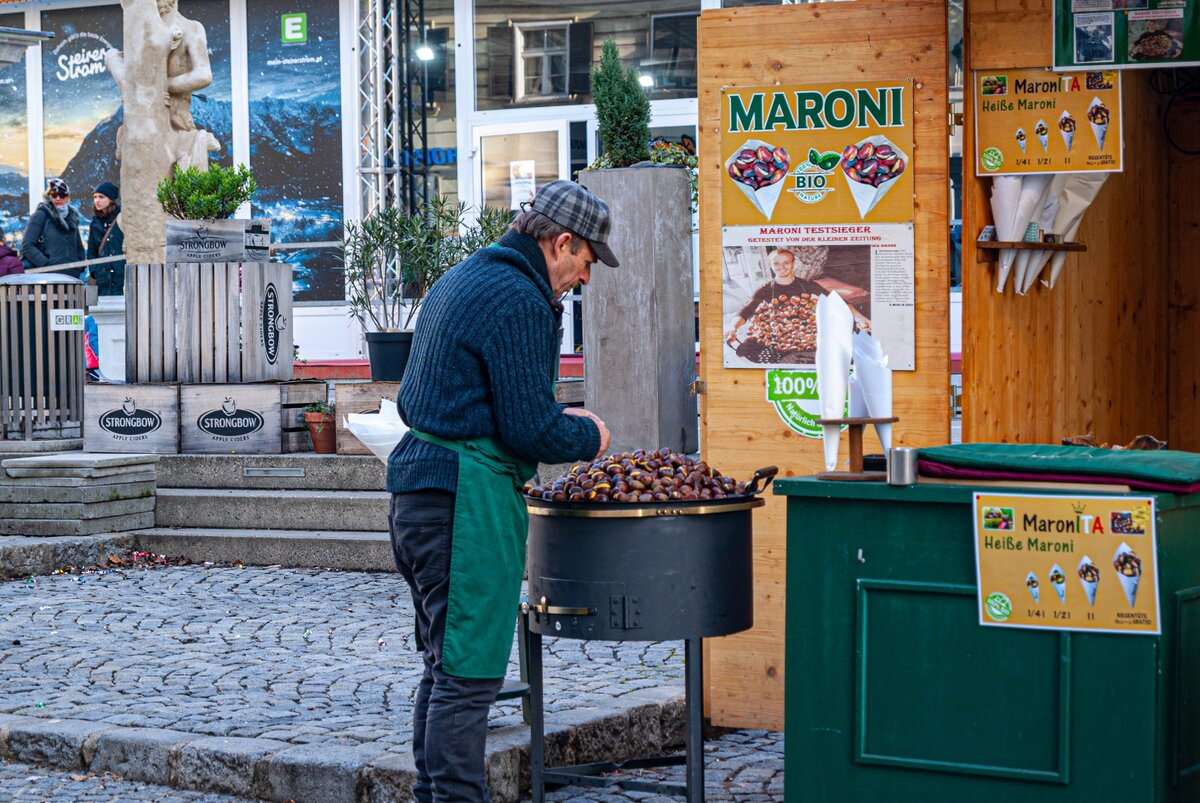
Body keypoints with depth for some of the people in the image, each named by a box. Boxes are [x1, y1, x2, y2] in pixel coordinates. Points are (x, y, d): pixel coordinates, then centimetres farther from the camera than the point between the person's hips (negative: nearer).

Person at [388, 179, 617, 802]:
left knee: (444, 665, 17)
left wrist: (553, 419, 22)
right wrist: (589, 436, 3)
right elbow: (531, 430, -18)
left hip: (418, 491, 10)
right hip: (470, 499, -10)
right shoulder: (521, 301, -14)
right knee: (468, 672, -8)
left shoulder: (458, 280, 18)